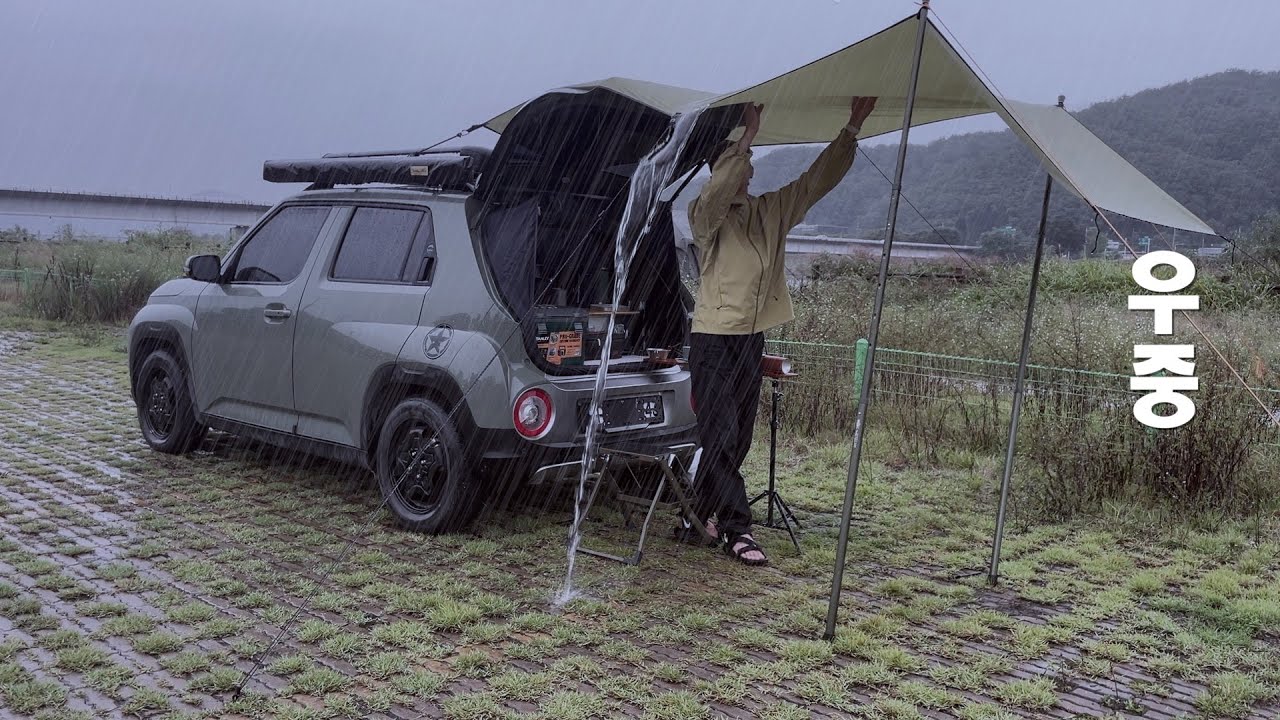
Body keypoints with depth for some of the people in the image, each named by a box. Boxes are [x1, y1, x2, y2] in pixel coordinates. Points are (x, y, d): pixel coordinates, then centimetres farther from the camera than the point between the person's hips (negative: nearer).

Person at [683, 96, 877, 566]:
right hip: (713, 338, -7)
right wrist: (748, 134, -30)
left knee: (736, 441, 11)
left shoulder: (772, 211, 11)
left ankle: (700, 517, 23)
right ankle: (737, 530, -4)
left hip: (752, 339, 7)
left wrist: (853, 128, 3)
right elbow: (716, 196, -29)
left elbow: (819, 179, 10)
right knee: (722, 438, -8)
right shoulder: (705, 215, -6)